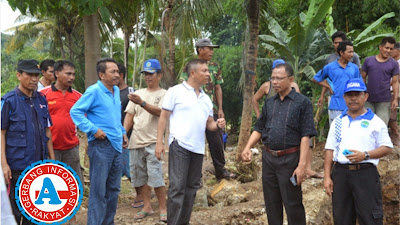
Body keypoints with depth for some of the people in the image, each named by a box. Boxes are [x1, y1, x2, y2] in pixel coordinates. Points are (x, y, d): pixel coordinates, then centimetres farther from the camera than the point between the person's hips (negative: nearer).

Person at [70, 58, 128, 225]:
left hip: (116, 145, 8)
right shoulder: (94, 91, -12)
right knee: (98, 191, -5)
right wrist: (93, 130, -20)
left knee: (113, 189, 15)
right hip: (100, 145, -8)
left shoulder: (116, 91, 13)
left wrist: (122, 132, 17)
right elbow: (75, 111, -15)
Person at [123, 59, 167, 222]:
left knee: (155, 176, -10)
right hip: (135, 142, 6)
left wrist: (142, 103, -31)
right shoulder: (138, 93, 14)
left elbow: (159, 112, -19)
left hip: (153, 142, -5)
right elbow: (129, 115, 13)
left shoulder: (164, 94, -2)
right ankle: (147, 206, 21)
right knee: (140, 176, 10)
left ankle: (163, 209, 2)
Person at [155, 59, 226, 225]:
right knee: (177, 186, -9)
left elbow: (209, 124, 18)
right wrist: (159, 142, -9)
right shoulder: (176, 91, -2)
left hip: (198, 148, 7)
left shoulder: (206, 98, 16)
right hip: (179, 145, -7)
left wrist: (218, 124, -5)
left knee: (192, 186, 12)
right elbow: (163, 117, -3)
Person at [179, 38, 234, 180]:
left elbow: (218, 89, 11)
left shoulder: (215, 67, 8)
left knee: (217, 141, 6)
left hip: (212, 110, 3)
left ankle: (221, 170, 19)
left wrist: (220, 109, 6)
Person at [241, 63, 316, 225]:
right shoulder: (269, 103, 11)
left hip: (290, 159, -5)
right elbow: (259, 129, 16)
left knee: (293, 204, 1)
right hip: (268, 158, 5)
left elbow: (305, 136, -11)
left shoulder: (302, 102, -6)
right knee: (271, 203, 13)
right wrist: (247, 147, -1)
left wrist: (302, 164, -17)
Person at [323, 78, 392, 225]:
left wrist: (365, 155, -16)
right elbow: (330, 149, 12)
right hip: (340, 173, 4)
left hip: (365, 173, -3)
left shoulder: (375, 122, 4)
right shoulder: (338, 122, 14)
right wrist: (327, 177, 4)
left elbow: (387, 148, 0)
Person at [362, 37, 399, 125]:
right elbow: (363, 78, 8)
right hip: (368, 99, 1)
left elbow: (395, 82, 3)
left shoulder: (393, 64, 2)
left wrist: (396, 99, -5)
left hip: (384, 101, -1)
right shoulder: (368, 60, 4)